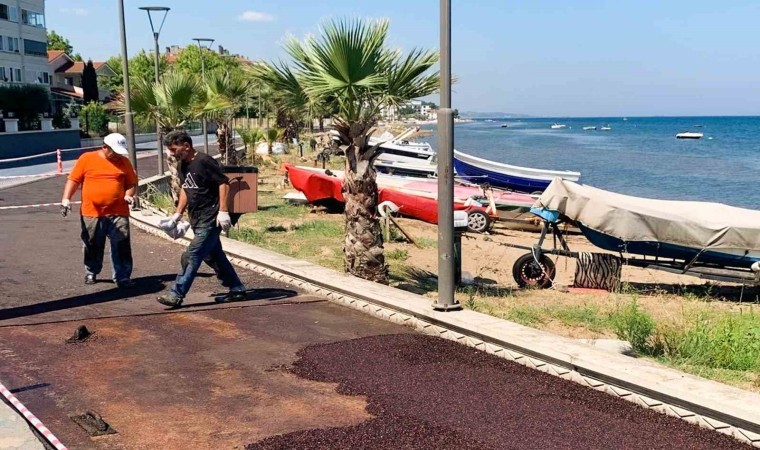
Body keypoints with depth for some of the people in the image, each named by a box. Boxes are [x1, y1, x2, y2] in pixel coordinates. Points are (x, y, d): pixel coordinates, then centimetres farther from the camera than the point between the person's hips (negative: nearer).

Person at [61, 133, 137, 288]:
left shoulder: (124, 161, 6)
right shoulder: (86, 158, -1)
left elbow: (132, 182, 11)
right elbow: (73, 180, 0)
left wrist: (129, 195, -9)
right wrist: (66, 199, -9)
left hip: (118, 214, 1)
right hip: (91, 213, -1)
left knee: (121, 246, -3)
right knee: (92, 246, 13)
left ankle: (122, 277, 2)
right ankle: (91, 273, 31)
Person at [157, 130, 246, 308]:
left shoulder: (204, 161, -16)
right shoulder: (181, 165, 11)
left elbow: (223, 183, -18)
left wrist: (223, 211, -22)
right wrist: (178, 214, 18)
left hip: (210, 220, -9)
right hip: (197, 220, 10)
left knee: (192, 256, -8)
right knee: (214, 256, 14)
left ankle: (176, 295, -4)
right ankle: (237, 290, 24)